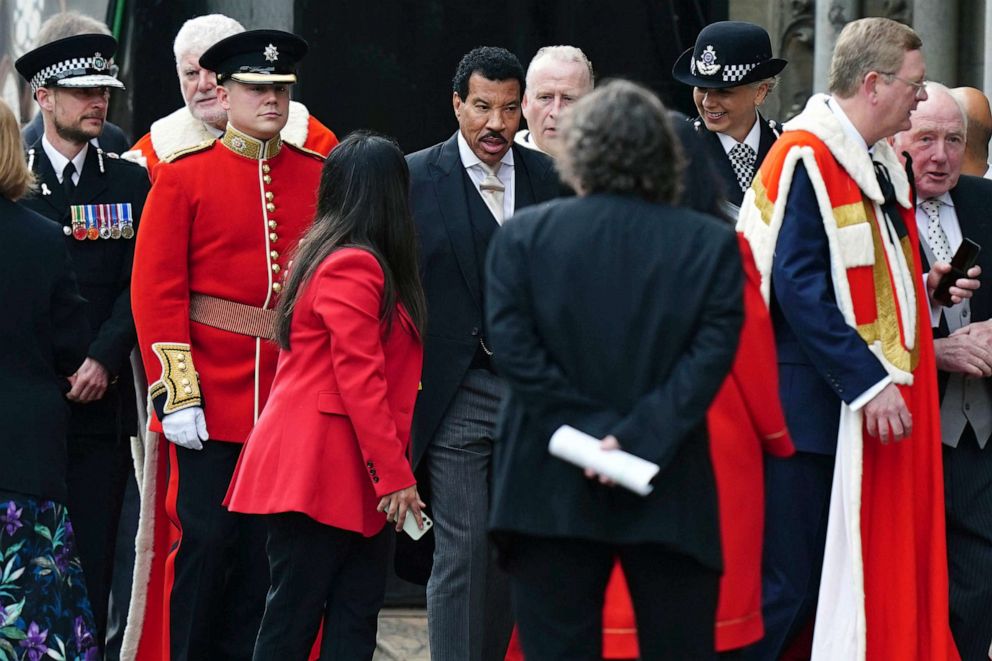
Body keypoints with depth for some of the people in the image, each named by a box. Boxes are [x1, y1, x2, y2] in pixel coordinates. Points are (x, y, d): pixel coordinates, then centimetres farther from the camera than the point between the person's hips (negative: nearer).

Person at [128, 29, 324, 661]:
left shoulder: (319, 178, 7)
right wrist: (177, 393, -12)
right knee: (205, 538, -2)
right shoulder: (183, 177, -1)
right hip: (211, 396, -3)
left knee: (265, 544, 6)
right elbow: (157, 291, -5)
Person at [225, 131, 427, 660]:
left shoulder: (326, 255, 16)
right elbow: (359, 379, -18)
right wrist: (394, 475, -16)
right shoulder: (354, 267, -14)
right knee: (293, 617, -4)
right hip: (322, 471, -10)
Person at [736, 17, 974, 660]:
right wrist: (868, 380, -23)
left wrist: (922, 284, 6)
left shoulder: (880, 165, 15)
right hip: (815, 407, -9)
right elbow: (797, 287, -20)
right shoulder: (807, 159, -13)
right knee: (790, 583, -6)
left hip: (875, 405, 9)